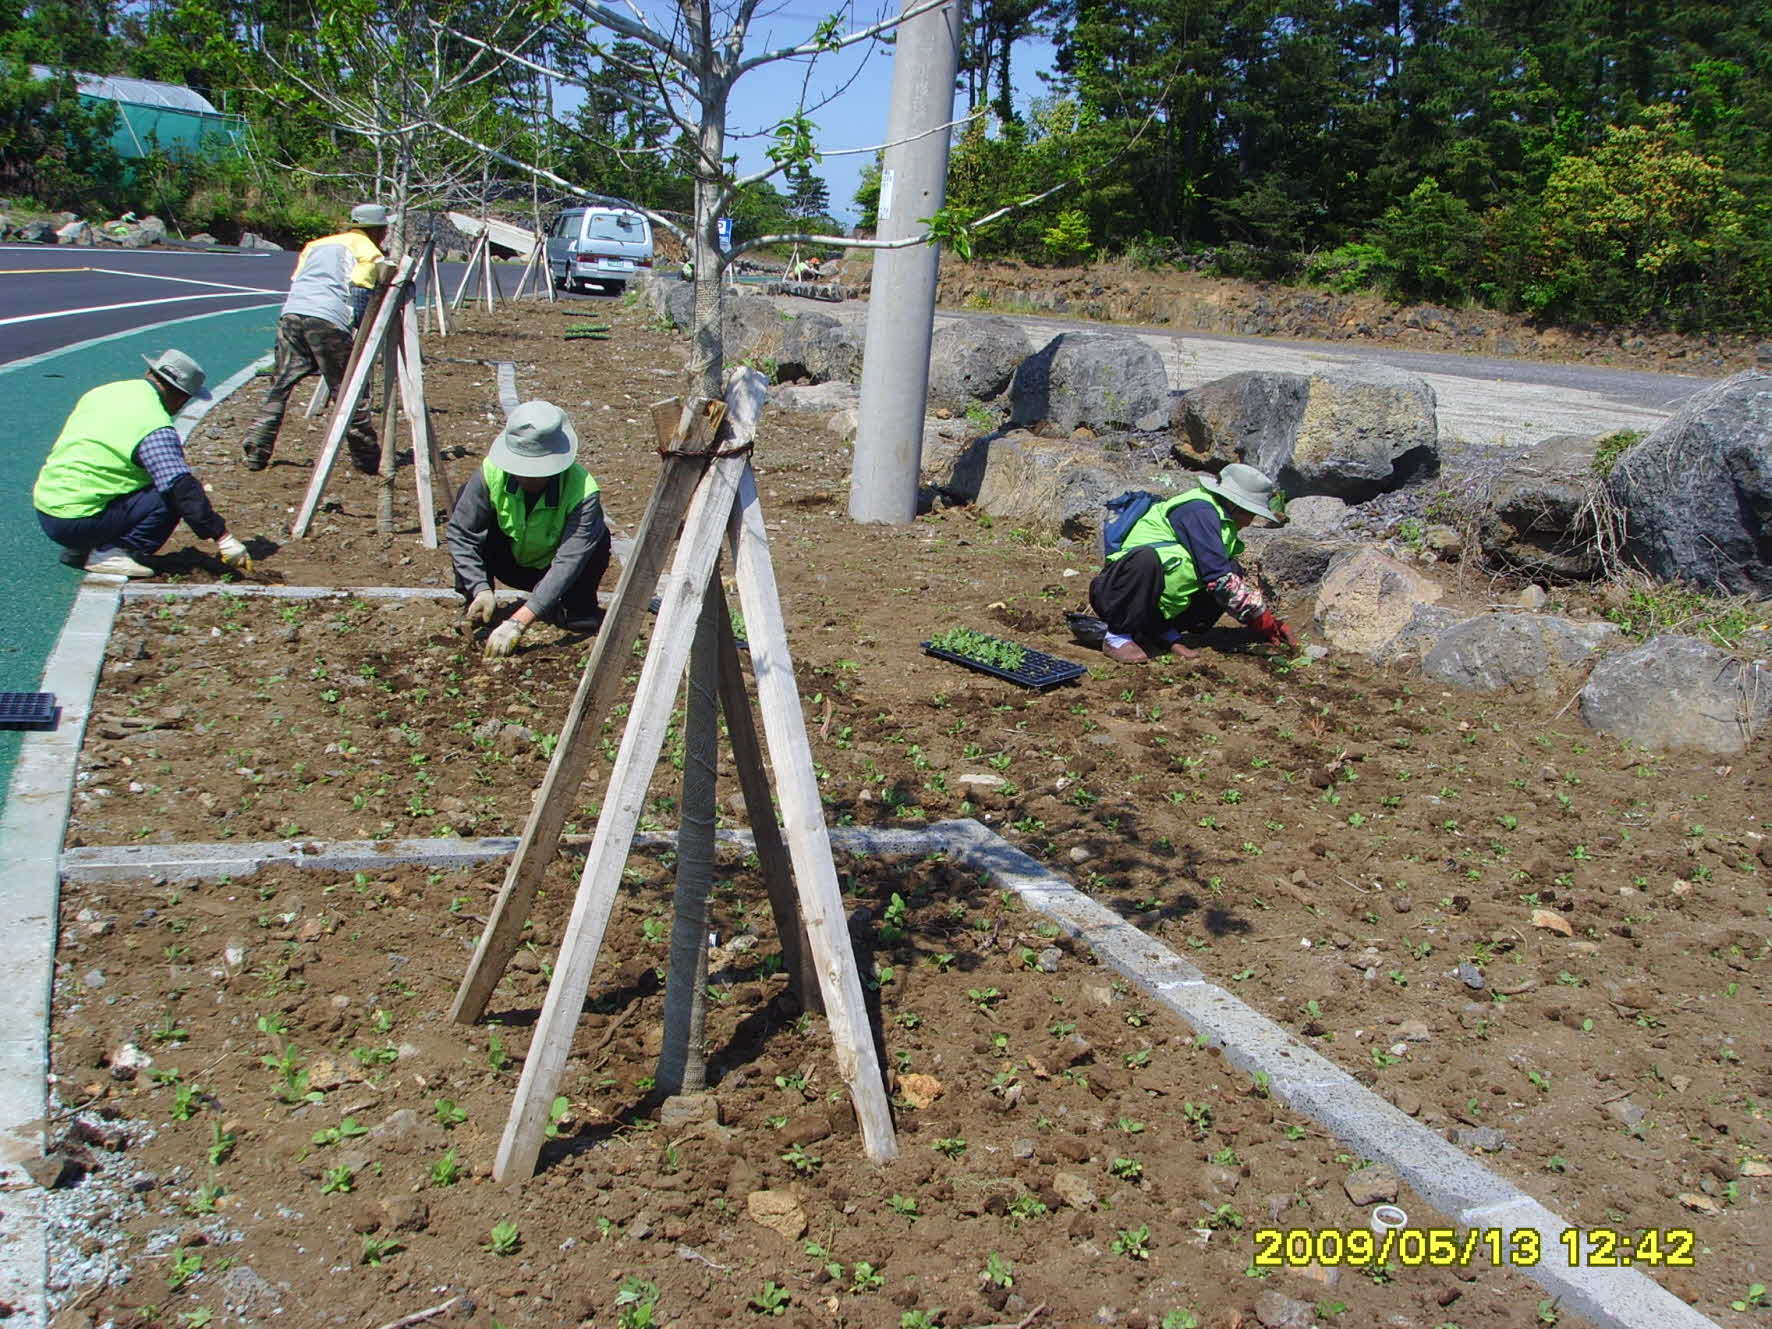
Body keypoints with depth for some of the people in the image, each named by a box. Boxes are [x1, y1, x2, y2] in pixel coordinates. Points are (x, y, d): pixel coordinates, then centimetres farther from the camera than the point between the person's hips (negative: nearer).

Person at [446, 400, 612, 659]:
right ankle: (475, 607, -11)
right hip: (510, 564, 2)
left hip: (552, 569, -2)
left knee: (597, 537, -33)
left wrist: (518, 622, -47)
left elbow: (568, 564, -41)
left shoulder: (582, 491, -35)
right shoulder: (492, 473, -28)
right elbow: (460, 532, -22)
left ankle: (577, 609, -6)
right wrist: (481, 590, -35)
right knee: (469, 497, -22)